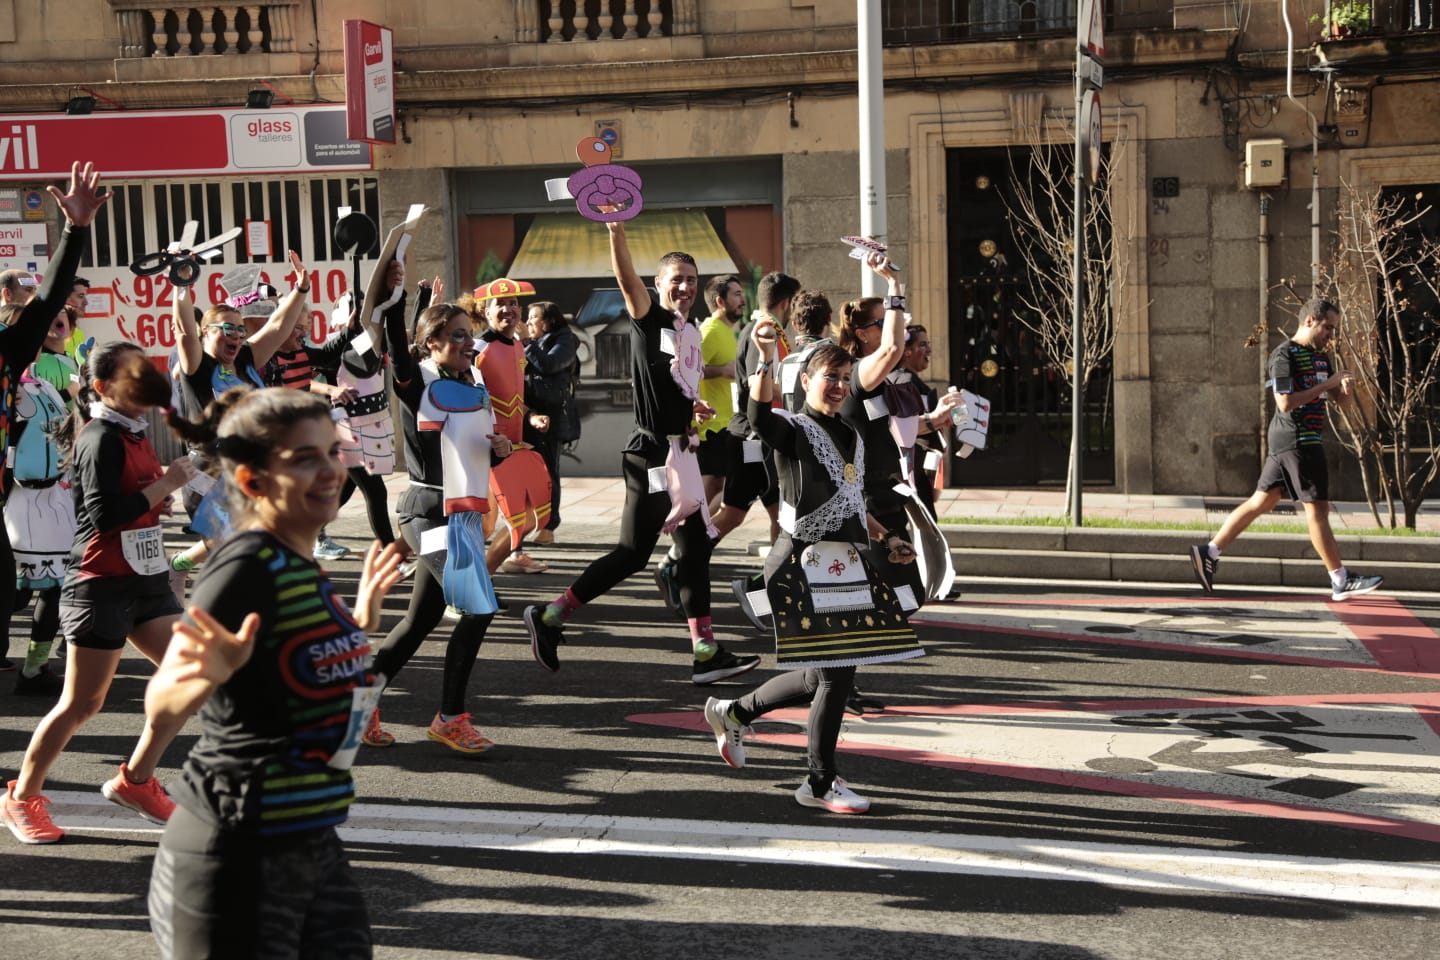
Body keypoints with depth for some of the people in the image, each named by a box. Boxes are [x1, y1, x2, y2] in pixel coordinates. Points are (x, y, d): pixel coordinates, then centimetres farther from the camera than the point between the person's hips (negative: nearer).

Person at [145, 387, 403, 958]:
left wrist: (362, 618, 23)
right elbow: (163, 710, -20)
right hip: (238, 859, -9)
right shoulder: (247, 565, -17)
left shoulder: (298, 567, 8)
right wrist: (214, 670, -39)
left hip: (311, 842, 9)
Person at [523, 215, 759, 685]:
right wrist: (616, 232, -42)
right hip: (651, 455, -8)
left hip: (681, 451, 9)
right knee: (633, 553, -6)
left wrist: (694, 407, 14)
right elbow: (627, 279, -29)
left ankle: (706, 654, 14)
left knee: (695, 548, 9)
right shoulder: (648, 319, -9)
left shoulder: (692, 328, 14)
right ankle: (551, 616, 7)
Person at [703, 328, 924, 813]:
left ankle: (733, 711, 30)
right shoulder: (792, 429, -6)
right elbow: (759, 415, -29)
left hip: (846, 564, 8)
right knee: (834, 671, -8)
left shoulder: (853, 438, 18)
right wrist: (765, 358, -42)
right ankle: (820, 782, 8)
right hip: (803, 563, -8)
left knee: (831, 672, 9)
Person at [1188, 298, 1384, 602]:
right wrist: (1326, 384, -19)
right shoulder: (1284, 355, -12)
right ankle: (1341, 581, 0)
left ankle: (1209, 552, 13)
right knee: (1317, 508, -5)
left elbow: (1339, 395, 20)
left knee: (1261, 502, 10)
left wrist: (1345, 387, -4)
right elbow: (1285, 403, -20)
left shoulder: (1320, 357, 17)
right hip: (1296, 438, -10)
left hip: (1304, 439, 10)